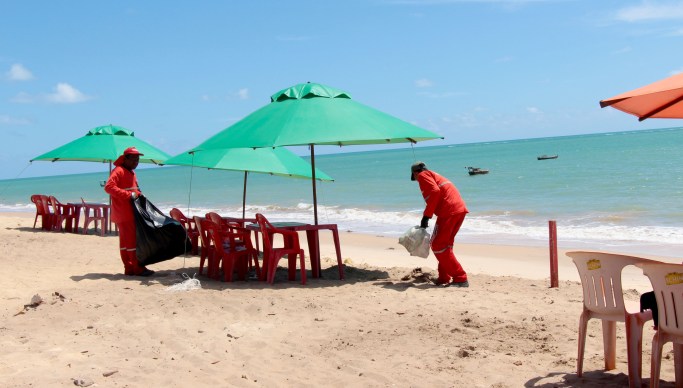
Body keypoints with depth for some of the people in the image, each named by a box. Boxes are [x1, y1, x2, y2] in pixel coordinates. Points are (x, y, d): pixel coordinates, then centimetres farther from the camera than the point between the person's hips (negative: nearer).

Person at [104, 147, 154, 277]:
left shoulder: (131, 173, 20)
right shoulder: (119, 171, -10)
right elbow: (108, 187, -22)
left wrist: (138, 194, 9)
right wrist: (129, 195, -24)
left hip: (131, 212, 10)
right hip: (124, 213, -10)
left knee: (125, 241, 11)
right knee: (132, 240, -8)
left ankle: (129, 268, 15)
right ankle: (138, 268, -4)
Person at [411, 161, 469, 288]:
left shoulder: (423, 175, 5)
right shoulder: (434, 175, 32)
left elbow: (435, 191, -13)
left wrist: (426, 216, -13)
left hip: (449, 210, -9)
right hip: (460, 209, 9)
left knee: (438, 245, -5)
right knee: (445, 244, 19)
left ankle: (460, 279, -7)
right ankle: (444, 278, 22)